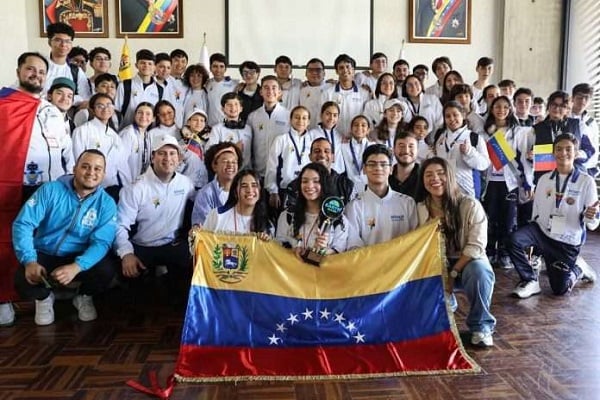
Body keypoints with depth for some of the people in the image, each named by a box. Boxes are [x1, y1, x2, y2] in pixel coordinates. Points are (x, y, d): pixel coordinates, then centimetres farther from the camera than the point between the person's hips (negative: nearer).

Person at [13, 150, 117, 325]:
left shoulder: (107, 204, -9)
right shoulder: (51, 190, -10)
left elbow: (101, 242, -19)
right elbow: (23, 224, -14)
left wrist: (76, 267, -38)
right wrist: (29, 261, -29)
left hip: (80, 257, 0)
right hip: (44, 254, 0)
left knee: (106, 271, -29)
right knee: (23, 280, -29)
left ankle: (84, 297, 8)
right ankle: (44, 297, 11)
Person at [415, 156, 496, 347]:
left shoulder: (470, 205, -15)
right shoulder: (420, 208, -4)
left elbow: (476, 246, -20)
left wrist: (452, 274, -23)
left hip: (468, 263, -3)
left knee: (479, 269, -37)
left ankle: (481, 326, -12)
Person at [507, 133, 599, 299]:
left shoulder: (586, 181, -10)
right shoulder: (544, 179, 2)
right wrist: (530, 240, 12)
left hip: (568, 241, -3)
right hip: (542, 229, 3)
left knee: (559, 289, 1)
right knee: (514, 240, -27)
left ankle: (578, 270, 35)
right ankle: (530, 281, -6)